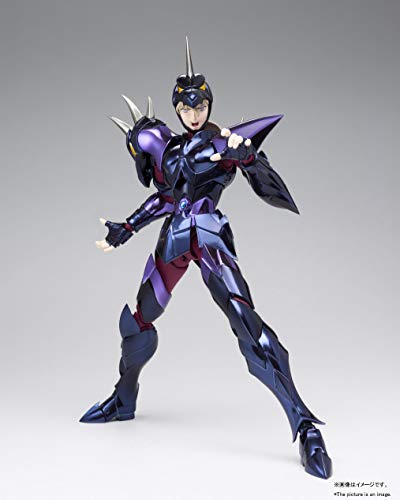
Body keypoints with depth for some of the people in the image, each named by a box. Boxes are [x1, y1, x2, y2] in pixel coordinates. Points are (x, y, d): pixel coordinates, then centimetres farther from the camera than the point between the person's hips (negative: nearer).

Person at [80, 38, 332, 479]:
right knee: (136, 320, 13)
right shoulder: (167, 143, 15)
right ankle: (124, 401, 38)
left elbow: (270, 190, -7)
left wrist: (246, 156, -26)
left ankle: (304, 426, -18)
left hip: (209, 237, -6)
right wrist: (125, 230, 18)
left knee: (245, 322, -21)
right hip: (172, 241, 6)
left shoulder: (228, 140, 1)